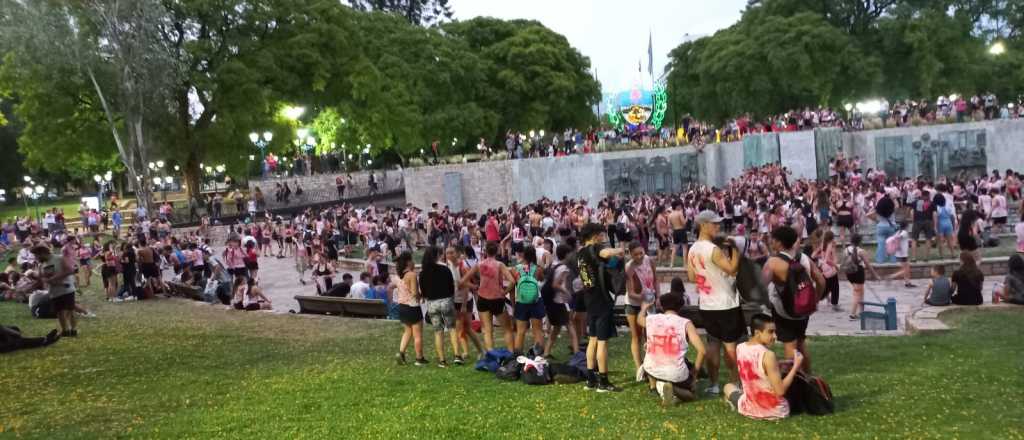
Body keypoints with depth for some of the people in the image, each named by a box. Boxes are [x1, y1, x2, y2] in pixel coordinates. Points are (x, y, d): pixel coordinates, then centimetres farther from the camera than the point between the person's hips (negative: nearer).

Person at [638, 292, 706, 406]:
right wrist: (694, 373, 4)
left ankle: (654, 384, 24)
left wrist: (644, 308, 54)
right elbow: (702, 350, -10)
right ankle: (674, 389, -7)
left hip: (652, 370, 3)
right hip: (676, 374, -3)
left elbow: (639, 319, 32)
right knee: (692, 394, 26)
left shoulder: (650, 319, 5)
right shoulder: (686, 323, -2)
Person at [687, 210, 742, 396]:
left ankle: (714, 385, 16)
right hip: (725, 304, -7)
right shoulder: (713, 250, -21)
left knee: (714, 343, 14)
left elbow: (691, 277, 8)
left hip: (706, 304, 7)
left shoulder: (692, 250, 3)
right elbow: (732, 269, -23)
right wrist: (734, 248, -14)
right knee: (730, 344, 3)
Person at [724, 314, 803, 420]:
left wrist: (777, 365, 9)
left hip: (749, 409, 3)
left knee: (728, 386, 32)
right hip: (775, 411, -3)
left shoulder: (739, 348, -6)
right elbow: (780, 391, -24)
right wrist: (796, 366, -18)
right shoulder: (768, 355, -26)